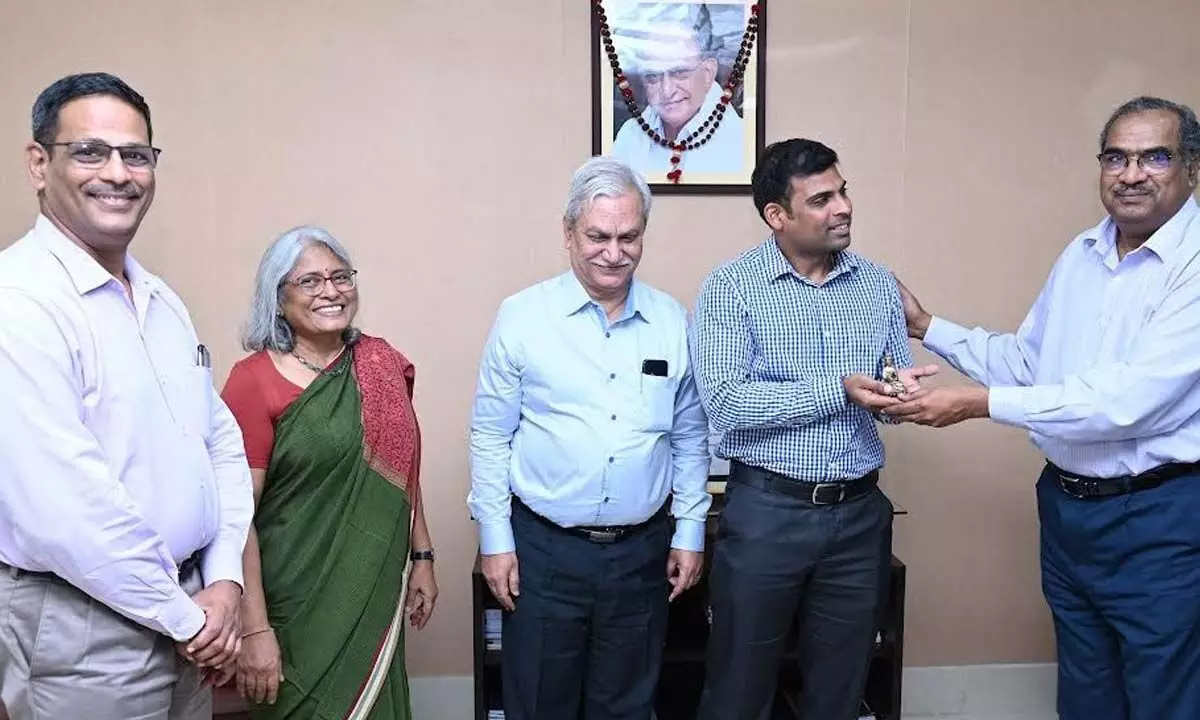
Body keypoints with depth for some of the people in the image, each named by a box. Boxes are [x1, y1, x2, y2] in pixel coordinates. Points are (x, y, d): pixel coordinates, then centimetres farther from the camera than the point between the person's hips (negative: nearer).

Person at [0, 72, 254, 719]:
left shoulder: (162, 301, 8)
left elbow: (221, 443, 8)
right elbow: (62, 507, -25)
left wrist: (223, 583, -3)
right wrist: (187, 617, -15)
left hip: (189, 605, 7)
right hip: (82, 630, -7)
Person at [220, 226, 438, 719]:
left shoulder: (382, 365, 2)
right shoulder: (254, 381, -13)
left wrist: (422, 557, 10)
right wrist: (254, 628, -17)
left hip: (375, 592, 5)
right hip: (297, 604, -5)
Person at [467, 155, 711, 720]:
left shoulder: (673, 322, 2)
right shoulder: (523, 316, -6)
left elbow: (690, 436, 8)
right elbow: (491, 435, -3)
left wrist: (690, 533, 7)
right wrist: (495, 539, -4)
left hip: (643, 552, 3)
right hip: (544, 548, -2)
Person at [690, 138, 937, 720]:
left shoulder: (878, 285, 7)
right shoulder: (730, 288, -7)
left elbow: (898, 387, 13)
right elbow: (725, 404, -16)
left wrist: (902, 389, -11)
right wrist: (839, 391, -20)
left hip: (859, 513, 4)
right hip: (766, 510, -4)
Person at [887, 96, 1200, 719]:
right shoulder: (1081, 254, 6)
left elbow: (1129, 399, -26)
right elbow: (1026, 361, 14)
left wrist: (982, 403, -27)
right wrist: (926, 327, 8)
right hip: (1066, 506, 7)